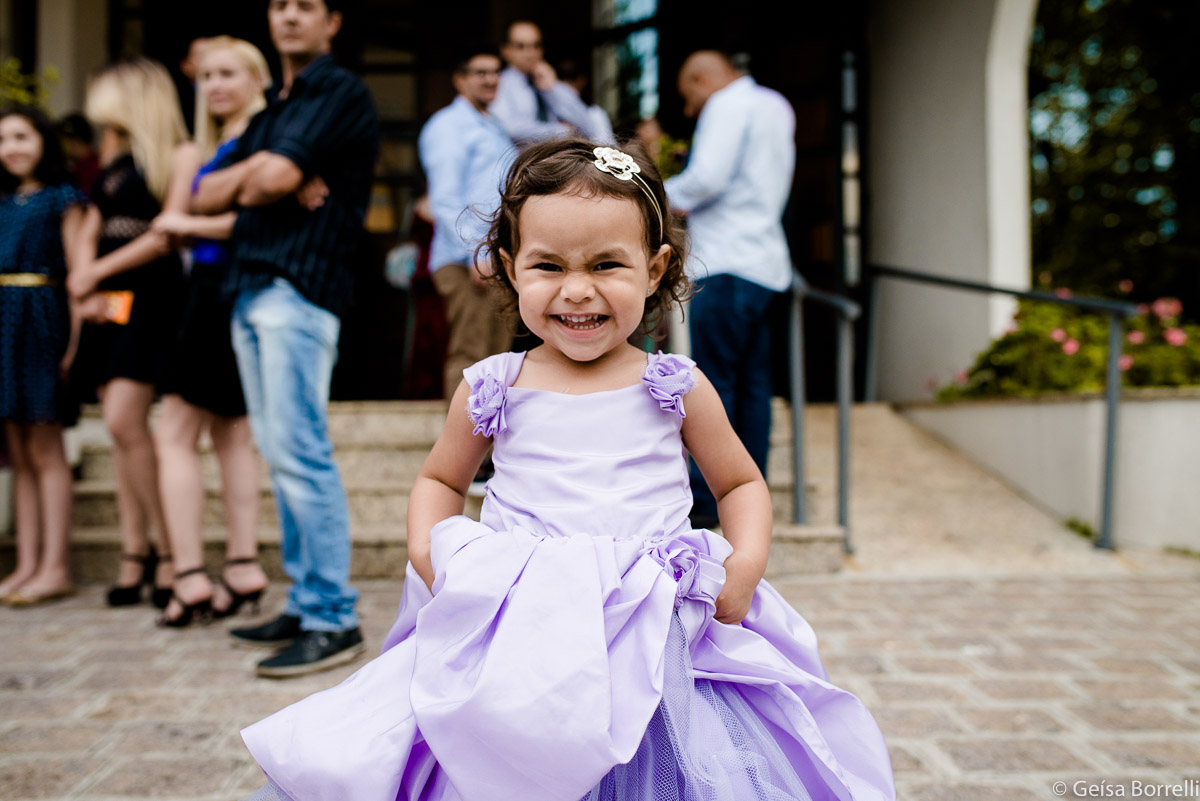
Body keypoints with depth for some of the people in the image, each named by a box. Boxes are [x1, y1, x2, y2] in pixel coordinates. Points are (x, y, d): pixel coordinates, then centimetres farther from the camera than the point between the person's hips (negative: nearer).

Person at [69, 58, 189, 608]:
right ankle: (134, 554, 11)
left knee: (125, 422, -16)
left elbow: (166, 236, -12)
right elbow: (91, 229, 21)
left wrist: (99, 272, -6)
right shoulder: (113, 165, 19)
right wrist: (83, 274, 2)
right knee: (120, 429, 5)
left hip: (150, 299, -8)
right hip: (109, 303, 8)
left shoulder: (171, 159, -6)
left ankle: (165, 548, -5)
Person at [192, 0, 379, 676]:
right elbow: (206, 197, 15)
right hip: (251, 288, 9)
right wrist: (260, 179, -3)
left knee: (299, 452, -12)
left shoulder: (340, 92, -1)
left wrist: (251, 177, 6)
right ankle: (306, 605, 16)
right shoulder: (272, 108, 24)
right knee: (281, 455, 9)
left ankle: (334, 621, -7)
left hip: (299, 287, -9)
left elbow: (275, 178, -15)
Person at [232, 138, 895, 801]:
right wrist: (426, 551, -1)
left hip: (660, 637, 0)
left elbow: (742, 483, 13)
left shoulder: (677, 387, 1)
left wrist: (746, 564, -5)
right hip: (518, 642, 1)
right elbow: (439, 479, 18)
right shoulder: (492, 388, 3)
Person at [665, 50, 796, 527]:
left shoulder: (727, 105, -4)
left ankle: (704, 501, -5)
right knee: (752, 385, 8)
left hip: (728, 264, -9)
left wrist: (663, 196, 0)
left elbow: (707, 177, -18)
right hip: (767, 263, 9)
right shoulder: (776, 107, 23)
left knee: (713, 383, -7)